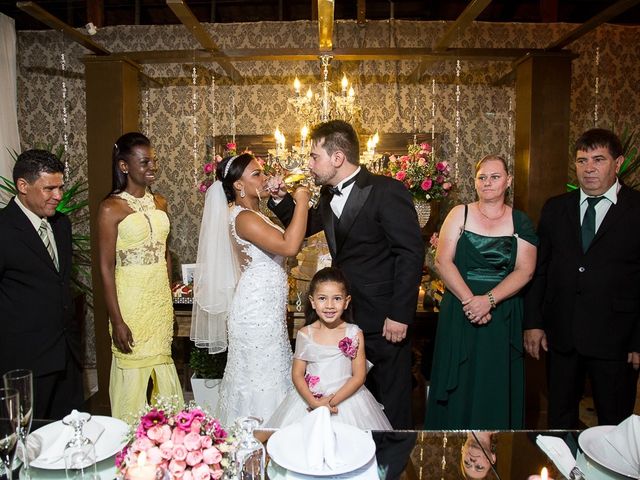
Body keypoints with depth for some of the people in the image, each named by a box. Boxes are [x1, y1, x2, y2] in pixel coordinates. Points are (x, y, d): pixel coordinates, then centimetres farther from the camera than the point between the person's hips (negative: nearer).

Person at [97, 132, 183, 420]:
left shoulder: (160, 203, 8)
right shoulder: (111, 208, -10)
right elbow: (106, 267, -12)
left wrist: (169, 299, 15)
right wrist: (117, 321, -14)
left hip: (161, 297, 6)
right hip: (131, 299, -6)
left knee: (162, 367, 15)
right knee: (133, 372, 4)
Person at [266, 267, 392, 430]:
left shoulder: (354, 334, -5)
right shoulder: (304, 334, -2)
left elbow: (359, 376, -6)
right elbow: (297, 374, -1)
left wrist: (331, 402, -14)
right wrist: (314, 402, -15)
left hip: (346, 398, -1)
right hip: (308, 399, 1)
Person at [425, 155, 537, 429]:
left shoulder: (521, 222, 4)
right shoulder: (460, 214, 1)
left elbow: (525, 270, -5)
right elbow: (442, 262, -7)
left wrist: (489, 300, -18)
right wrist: (469, 299, -16)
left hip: (502, 316, 1)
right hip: (459, 313, 0)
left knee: (497, 387, 8)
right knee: (459, 385, 7)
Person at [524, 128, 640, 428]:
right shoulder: (555, 208, 7)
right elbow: (538, 269, 7)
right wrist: (533, 322, 2)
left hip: (615, 337, -3)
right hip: (560, 335, 3)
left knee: (615, 424, 13)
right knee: (560, 418, 16)